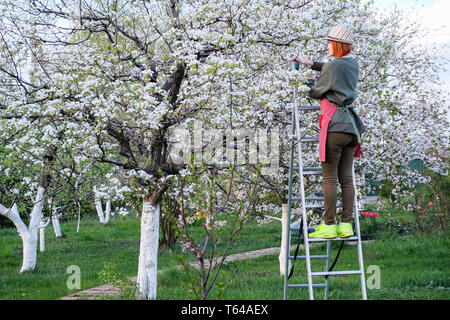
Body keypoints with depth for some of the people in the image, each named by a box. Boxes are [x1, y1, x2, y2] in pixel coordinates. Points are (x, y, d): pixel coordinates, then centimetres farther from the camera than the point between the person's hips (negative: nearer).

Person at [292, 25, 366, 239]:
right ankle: (346, 224, 8)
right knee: (346, 177, 8)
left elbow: (317, 92, 2)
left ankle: (329, 225, -2)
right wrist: (311, 64, 30)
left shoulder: (332, 67, -9)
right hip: (351, 125, 8)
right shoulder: (353, 65, 14)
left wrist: (311, 87, 25)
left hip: (334, 125, -7)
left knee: (330, 178, -3)